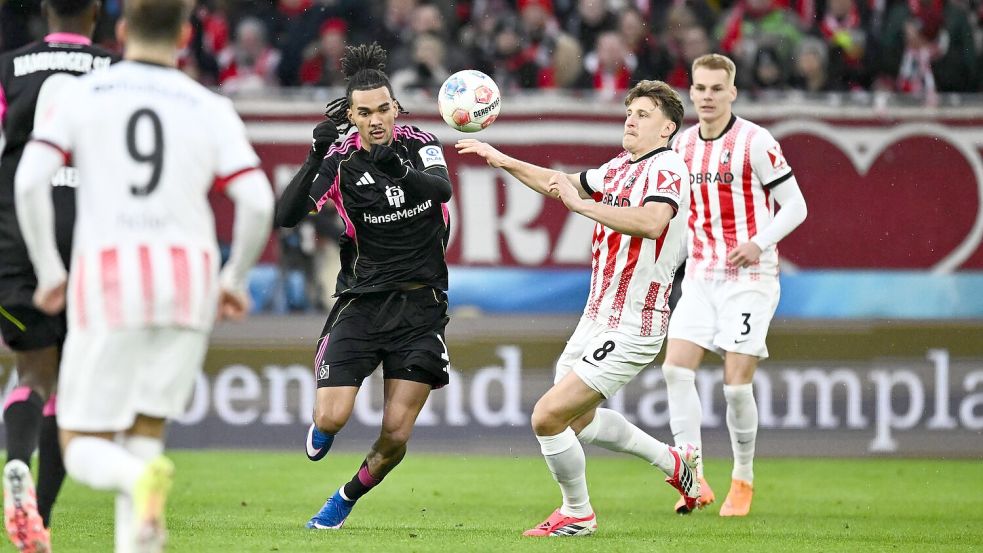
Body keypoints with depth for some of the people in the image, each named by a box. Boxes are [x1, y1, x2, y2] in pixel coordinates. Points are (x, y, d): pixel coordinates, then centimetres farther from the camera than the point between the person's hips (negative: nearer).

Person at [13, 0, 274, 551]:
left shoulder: (80, 94, 7)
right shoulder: (211, 108, 9)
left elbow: (29, 180, -6)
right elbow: (258, 202, -2)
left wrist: (48, 272, 4)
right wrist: (235, 280, 13)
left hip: (106, 278, -2)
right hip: (189, 282, 2)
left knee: (83, 448, 4)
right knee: (145, 435, 14)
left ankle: (142, 480, -30)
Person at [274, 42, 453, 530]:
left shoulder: (419, 145, -3)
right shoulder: (339, 161, -5)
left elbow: (442, 188, -23)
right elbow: (287, 215, -17)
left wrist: (400, 171, -42)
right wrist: (316, 156, -29)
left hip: (420, 304, 0)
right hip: (361, 302, 0)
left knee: (396, 436, -5)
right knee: (332, 418, -15)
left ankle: (346, 500, 23)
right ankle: (320, 427, 24)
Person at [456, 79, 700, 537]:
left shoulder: (667, 168, -16)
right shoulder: (620, 167, 12)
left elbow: (652, 223, -35)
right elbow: (564, 183, 30)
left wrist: (581, 204, -35)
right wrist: (503, 160, 23)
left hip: (628, 330, -10)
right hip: (597, 317, 10)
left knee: (547, 416, -12)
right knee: (578, 419, 26)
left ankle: (577, 513, 9)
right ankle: (673, 461, 43)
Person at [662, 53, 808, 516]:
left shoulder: (755, 142, -9)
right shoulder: (683, 144, 9)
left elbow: (795, 206, -7)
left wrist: (759, 243, -21)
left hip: (748, 278, -5)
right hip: (699, 277, 5)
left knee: (736, 383, -8)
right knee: (676, 368, -11)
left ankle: (743, 479, 12)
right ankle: (694, 480, -8)